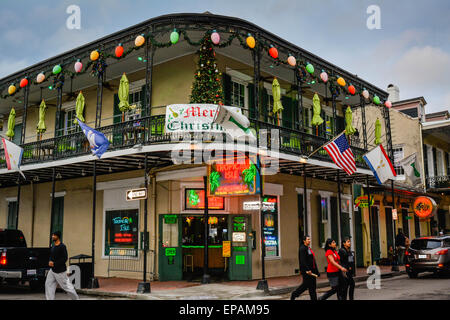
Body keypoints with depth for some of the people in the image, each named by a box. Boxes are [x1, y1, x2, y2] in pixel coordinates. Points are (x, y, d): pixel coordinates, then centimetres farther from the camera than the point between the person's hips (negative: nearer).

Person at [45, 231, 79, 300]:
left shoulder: (62, 246, -16)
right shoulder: (53, 246, 9)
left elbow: (64, 259, -20)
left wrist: (54, 264, -21)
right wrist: (50, 261, -4)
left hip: (60, 271, -8)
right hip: (52, 270, 8)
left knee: (66, 285, 1)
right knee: (48, 284, 1)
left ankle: (76, 298, 17)